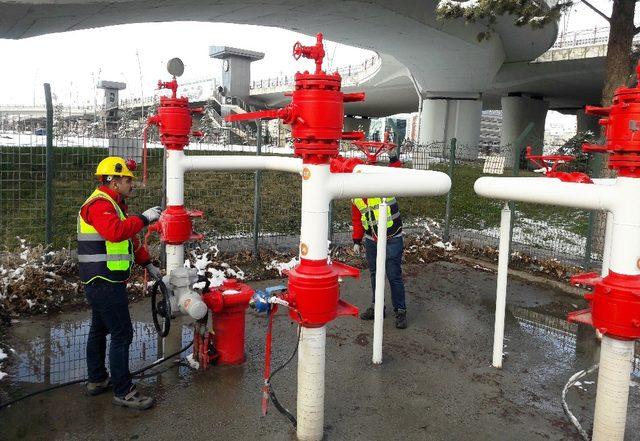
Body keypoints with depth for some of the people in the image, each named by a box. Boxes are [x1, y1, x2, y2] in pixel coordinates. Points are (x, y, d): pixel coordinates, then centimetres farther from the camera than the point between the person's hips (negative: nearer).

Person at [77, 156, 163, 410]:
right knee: (122, 334, -7)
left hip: (100, 281, 11)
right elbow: (114, 232, -36)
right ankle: (123, 392, 1)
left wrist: (148, 264, 22)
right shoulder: (100, 204, -15)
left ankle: (97, 380, 33)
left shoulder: (112, 204, 19)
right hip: (105, 281, -11)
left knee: (100, 329, 19)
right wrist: (144, 218, -28)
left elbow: (128, 240, 24)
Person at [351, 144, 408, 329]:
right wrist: (357, 241, 12)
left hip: (392, 240, -5)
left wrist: (393, 157, -40)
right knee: (375, 275, 15)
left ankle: (400, 310, 14)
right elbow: (357, 222, 13)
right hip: (371, 241, 5)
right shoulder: (356, 199, 5)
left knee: (394, 276, 0)